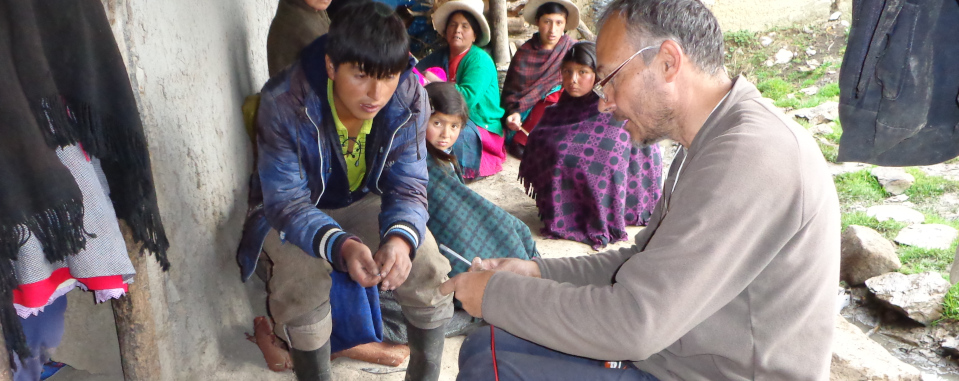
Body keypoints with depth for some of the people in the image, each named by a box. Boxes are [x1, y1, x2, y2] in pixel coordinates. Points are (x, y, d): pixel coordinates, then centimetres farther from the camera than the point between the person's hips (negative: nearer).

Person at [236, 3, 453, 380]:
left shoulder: (410, 99, -24)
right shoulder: (284, 104, -31)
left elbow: (408, 187, -19)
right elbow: (287, 202, -28)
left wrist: (400, 237, -43)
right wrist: (340, 246, -49)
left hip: (368, 200, 3)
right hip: (294, 211, -2)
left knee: (428, 269, -16)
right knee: (302, 278, -31)